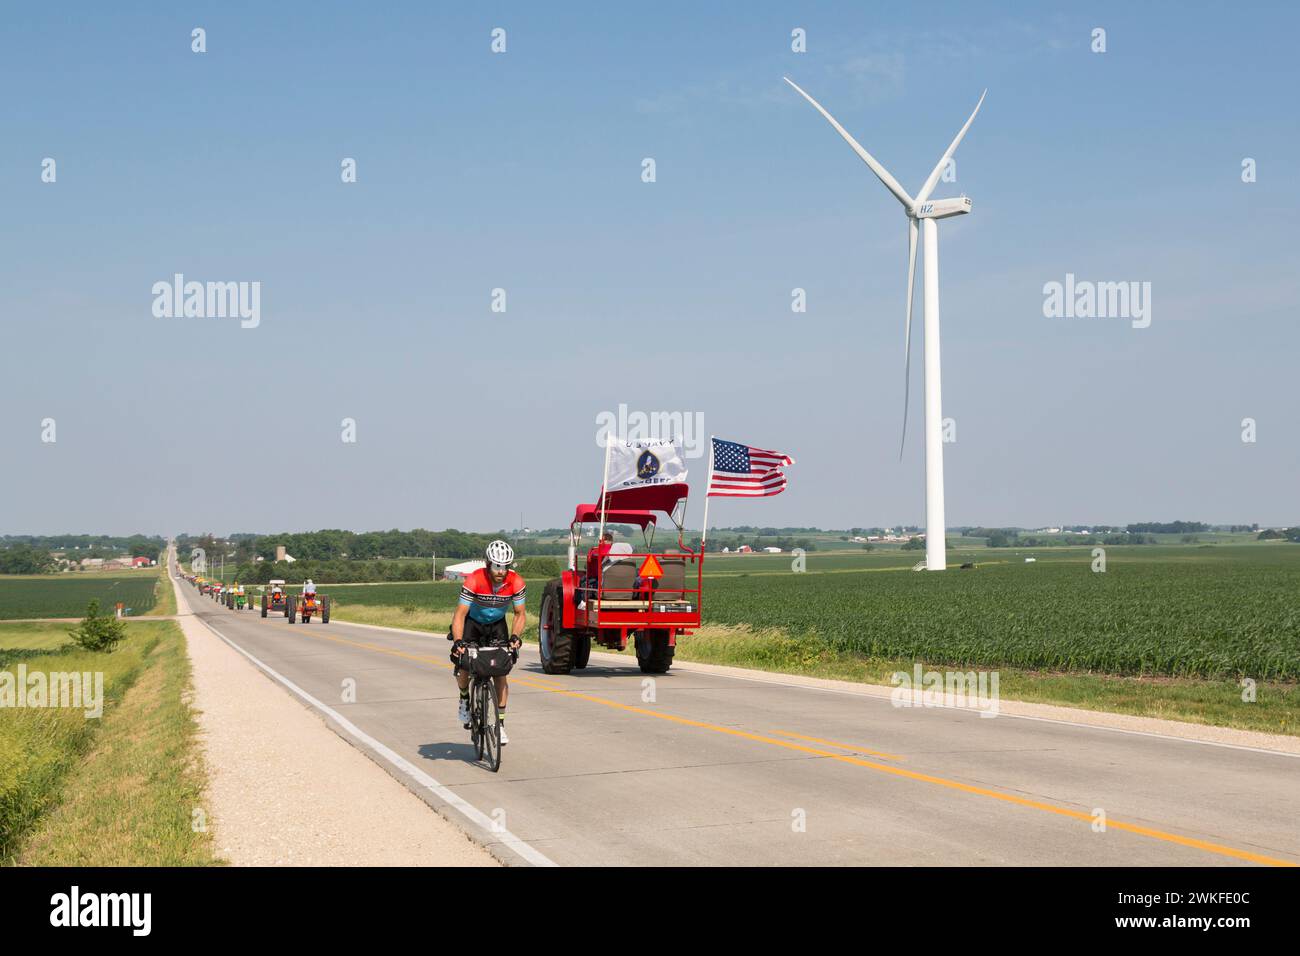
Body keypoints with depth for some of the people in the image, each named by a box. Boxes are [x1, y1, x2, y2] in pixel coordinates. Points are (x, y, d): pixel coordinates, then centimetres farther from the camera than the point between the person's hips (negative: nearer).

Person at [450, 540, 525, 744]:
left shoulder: (516, 583, -24)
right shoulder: (474, 580, -31)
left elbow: (520, 614, -14)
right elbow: (460, 614, -31)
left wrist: (515, 636, -32)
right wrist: (458, 642, -43)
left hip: (497, 625, 2)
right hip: (472, 622, -1)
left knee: (500, 673, -10)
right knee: (463, 665, -19)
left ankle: (500, 723, -2)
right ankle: (465, 699, 13)